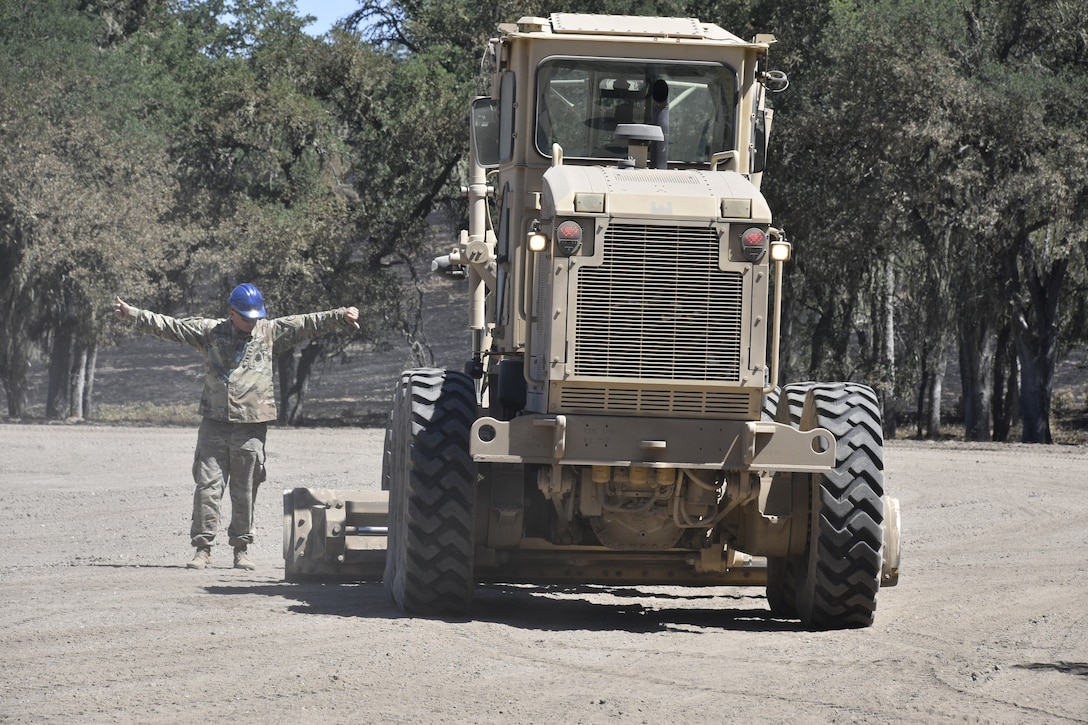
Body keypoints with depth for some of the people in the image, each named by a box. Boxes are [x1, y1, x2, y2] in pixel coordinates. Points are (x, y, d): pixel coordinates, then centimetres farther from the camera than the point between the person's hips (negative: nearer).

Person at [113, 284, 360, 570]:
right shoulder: (210, 331, 7)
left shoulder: (270, 332, 8)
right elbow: (169, 326, 9)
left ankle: (241, 549, 14)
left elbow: (307, 324, 3)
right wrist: (132, 314, 6)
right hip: (214, 424, 0)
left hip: (251, 426, 0)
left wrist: (341, 316, -8)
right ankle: (202, 548, 0)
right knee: (207, 486, -4)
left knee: (245, 491, 5)